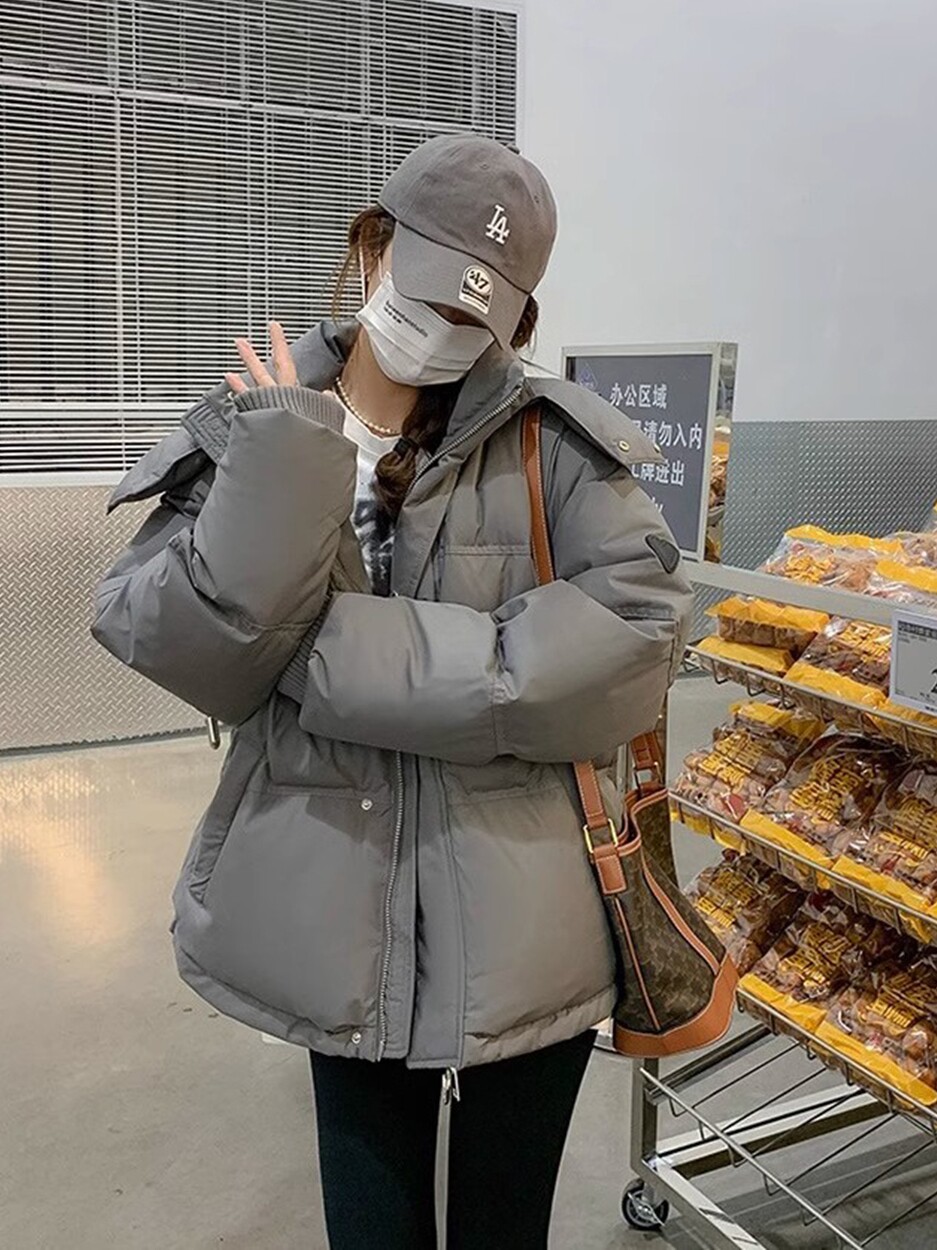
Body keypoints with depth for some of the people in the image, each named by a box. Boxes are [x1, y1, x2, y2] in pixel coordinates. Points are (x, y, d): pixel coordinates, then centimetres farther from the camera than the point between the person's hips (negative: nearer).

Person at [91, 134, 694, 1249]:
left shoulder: (548, 443, -7)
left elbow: (642, 623, -19)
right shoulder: (249, 429, -2)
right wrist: (287, 460, -23)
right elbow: (169, 645, -12)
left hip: (525, 926, -1)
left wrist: (356, 654, -22)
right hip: (343, 922, 2)